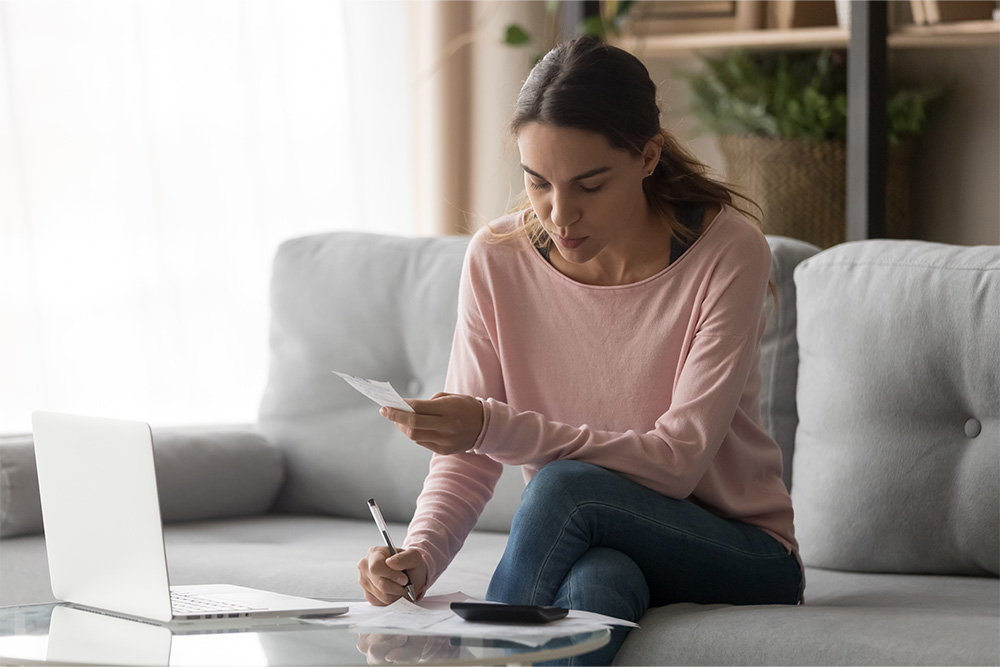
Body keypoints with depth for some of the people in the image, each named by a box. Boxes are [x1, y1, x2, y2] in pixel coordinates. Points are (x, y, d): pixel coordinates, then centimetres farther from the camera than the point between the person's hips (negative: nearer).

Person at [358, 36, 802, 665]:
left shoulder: (728, 252, -16)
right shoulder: (498, 259, -5)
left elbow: (677, 463, -22)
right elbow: (467, 459, -2)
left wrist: (495, 428, -33)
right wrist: (419, 555, -24)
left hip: (742, 555, -2)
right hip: (586, 550, 2)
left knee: (566, 486, -31)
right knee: (596, 581, -36)